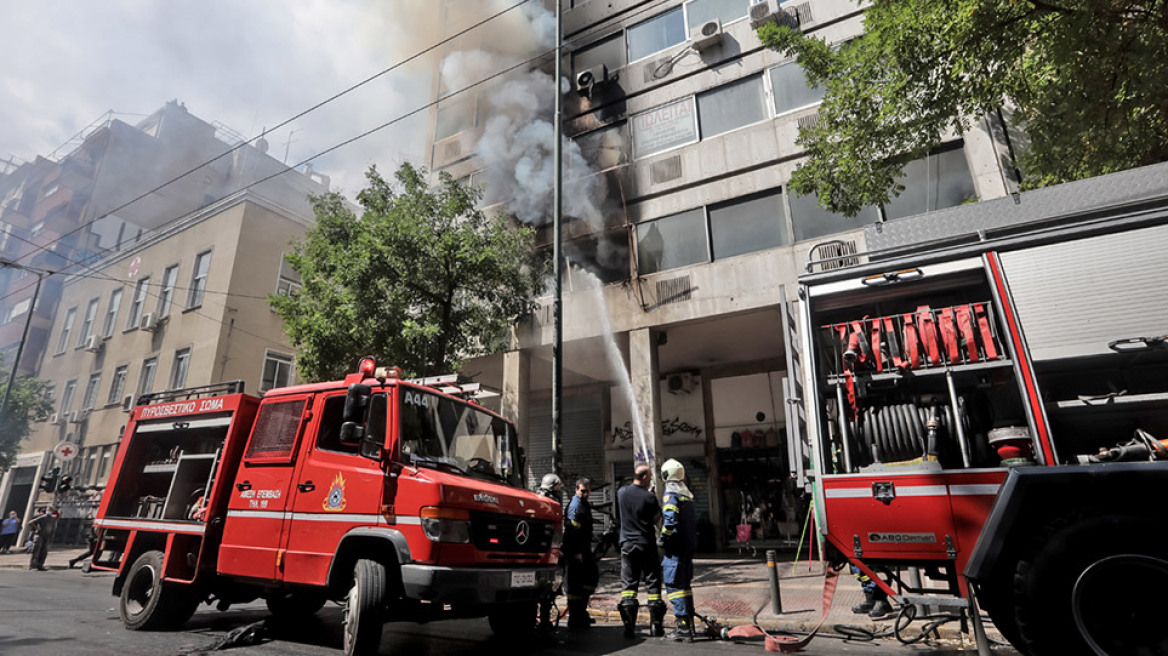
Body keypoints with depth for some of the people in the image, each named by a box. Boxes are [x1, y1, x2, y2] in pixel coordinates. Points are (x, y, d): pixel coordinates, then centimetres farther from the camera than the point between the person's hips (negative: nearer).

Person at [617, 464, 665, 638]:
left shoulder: (621, 493, 0)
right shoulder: (649, 497, -12)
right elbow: (657, 518, -4)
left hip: (627, 544, 3)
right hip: (647, 544, -3)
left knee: (628, 584, 7)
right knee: (653, 584, 7)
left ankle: (629, 626, 4)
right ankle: (656, 625, 11)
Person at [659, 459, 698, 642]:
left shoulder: (671, 493, -12)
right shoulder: (686, 493, 15)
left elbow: (670, 519, -22)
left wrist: (663, 539, -13)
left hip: (676, 546, -9)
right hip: (689, 545, 9)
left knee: (674, 585, -6)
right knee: (684, 583, 17)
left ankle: (683, 628, -7)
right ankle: (688, 624, 24)